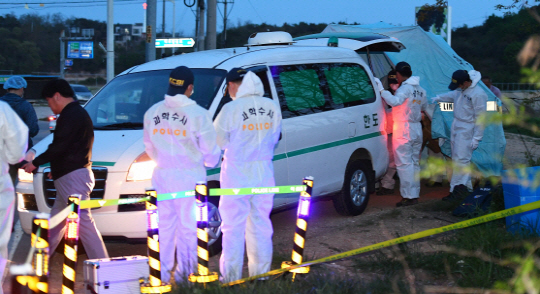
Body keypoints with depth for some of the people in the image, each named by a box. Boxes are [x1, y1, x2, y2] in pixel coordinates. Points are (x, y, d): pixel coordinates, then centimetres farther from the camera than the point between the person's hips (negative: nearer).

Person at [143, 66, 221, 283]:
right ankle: (184, 274, 8)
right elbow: (210, 152, -6)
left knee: (164, 225, 14)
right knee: (188, 227, 4)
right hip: (189, 177, -5)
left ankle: (162, 274, 18)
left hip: (162, 176, 5)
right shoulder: (198, 114, -13)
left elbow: (149, 147, 12)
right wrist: (211, 161, 17)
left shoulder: (152, 113, 2)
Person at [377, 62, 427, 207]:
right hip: (417, 129, 8)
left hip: (403, 130, -8)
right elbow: (423, 107, 25)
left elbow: (395, 101, -32)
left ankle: (408, 196, -10)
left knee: (404, 164, -7)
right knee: (414, 163, 13)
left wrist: (381, 90, -28)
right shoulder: (420, 90, 12)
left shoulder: (405, 88, -15)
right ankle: (415, 194, 16)